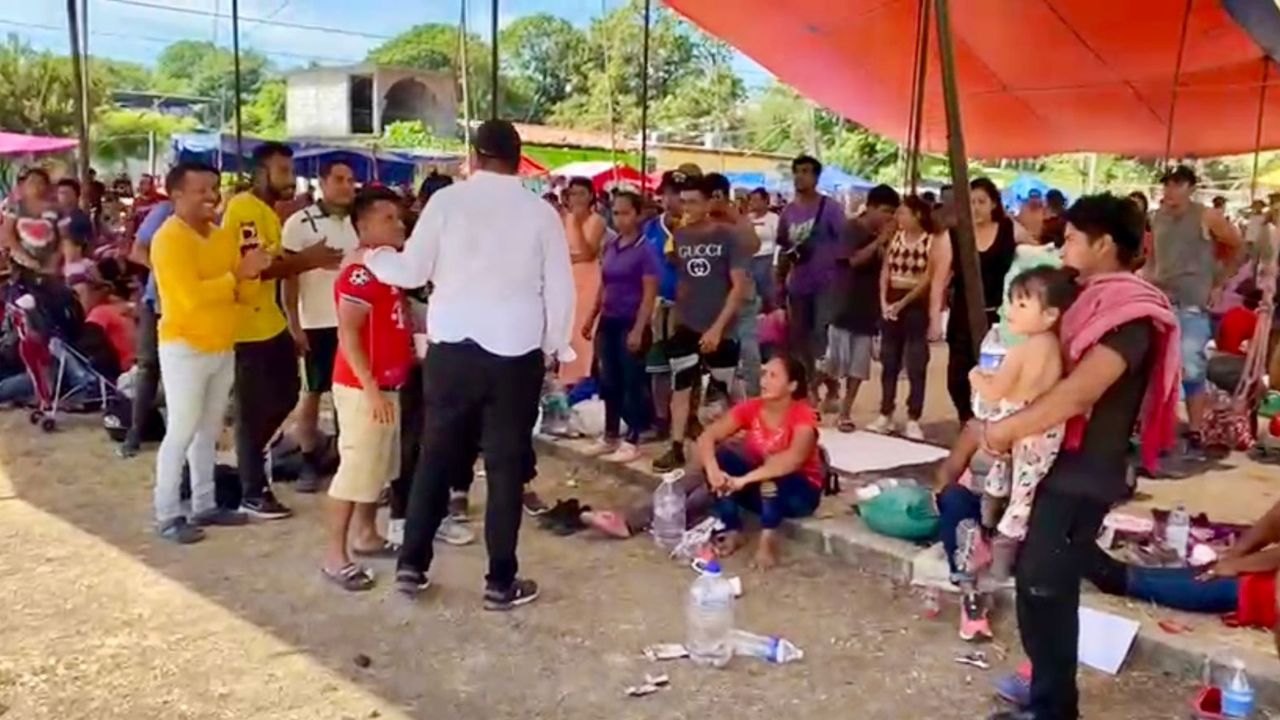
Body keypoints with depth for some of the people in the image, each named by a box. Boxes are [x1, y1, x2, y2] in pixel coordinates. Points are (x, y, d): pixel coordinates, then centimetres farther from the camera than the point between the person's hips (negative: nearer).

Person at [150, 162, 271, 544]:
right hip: (185, 347, -7)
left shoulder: (223, 236, 10)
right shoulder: (168, 238, -13)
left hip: (222, 346, 8)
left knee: (209, 431, 13)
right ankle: (167, 515, 4)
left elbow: (243, 293, 9)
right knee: (181, 431, -4)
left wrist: (251, 274, -11)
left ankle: (204, 506, 22)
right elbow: (192, 296, -22)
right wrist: (238, 273, -18)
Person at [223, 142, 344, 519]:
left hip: (271, 322, 9)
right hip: (247, 326, -9)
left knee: (286, 395, 16)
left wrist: (308, 260, 2)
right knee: (253, 409, 0)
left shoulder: (269, 211, 14)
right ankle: (253, 493, 11)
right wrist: (305, 259, -21)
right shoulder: (243, 208, -16)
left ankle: (249, 457, 35)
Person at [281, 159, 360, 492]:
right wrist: (293, 325, -10)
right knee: (312, 392, 7)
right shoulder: (299, 223, -4)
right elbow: (289, 277, -5)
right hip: (317, 322, -3)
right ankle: (309, 462, 16)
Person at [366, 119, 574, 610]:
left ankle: (412, 566, 20)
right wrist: (558, 347, 15)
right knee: (507, 465, 6)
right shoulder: (541, 212, 0)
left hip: (452, 348, 1)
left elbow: (411, 271, 2)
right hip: (517, 353, -1)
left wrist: (373, 257, 22)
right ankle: (501, 582, 12)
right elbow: (560, 288, 1)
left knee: (436, 456, 14)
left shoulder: (446, 200, -1)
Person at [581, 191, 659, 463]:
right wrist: (591, 317, 16)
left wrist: (638, 330, -18)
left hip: (631, 323, -6)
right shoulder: (609, 246, 8)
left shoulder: (645, 250, -10)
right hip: (609, 322, 6)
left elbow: (650, 294, -13)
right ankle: (610, 436, 24)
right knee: (609, 382, 12)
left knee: (632, 382, 2)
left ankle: (632, 441, 11)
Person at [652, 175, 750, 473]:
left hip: (719, 329, -3)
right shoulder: (679, 236, 2)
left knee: (728, 391, 9)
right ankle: (677, 449, 10)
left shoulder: (727, 236, -10)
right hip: (685, 327, 4)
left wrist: (718, 327, -18)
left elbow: (740, 286, -13)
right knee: (680, 387, 3)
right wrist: (678, 314, 11)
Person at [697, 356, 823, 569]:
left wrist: (745, 479, -50)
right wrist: (713, 470, -39)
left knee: (772, 473, -37)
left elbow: (793, 459, -42)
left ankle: (768, 538, -21)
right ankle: (732, 532, -14)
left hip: (800, 492, -5)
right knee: (720, 455, -19)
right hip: (760, 490, 5)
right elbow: (706, 437, -18)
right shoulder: (751, 408, -10)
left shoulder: (803, 415, -23)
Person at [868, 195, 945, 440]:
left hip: (917, 305, -5)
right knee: (888, 362, 8)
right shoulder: (895, 238, 9)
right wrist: (884, 301, -7)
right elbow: (885, 272, 6)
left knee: (916, 365, -1)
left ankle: (913, 420, 4)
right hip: (891, 304, 5)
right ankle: (885, 415, 16)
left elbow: (927, 280, -10)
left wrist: (902, 303, -14)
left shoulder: (933, 242, -5)